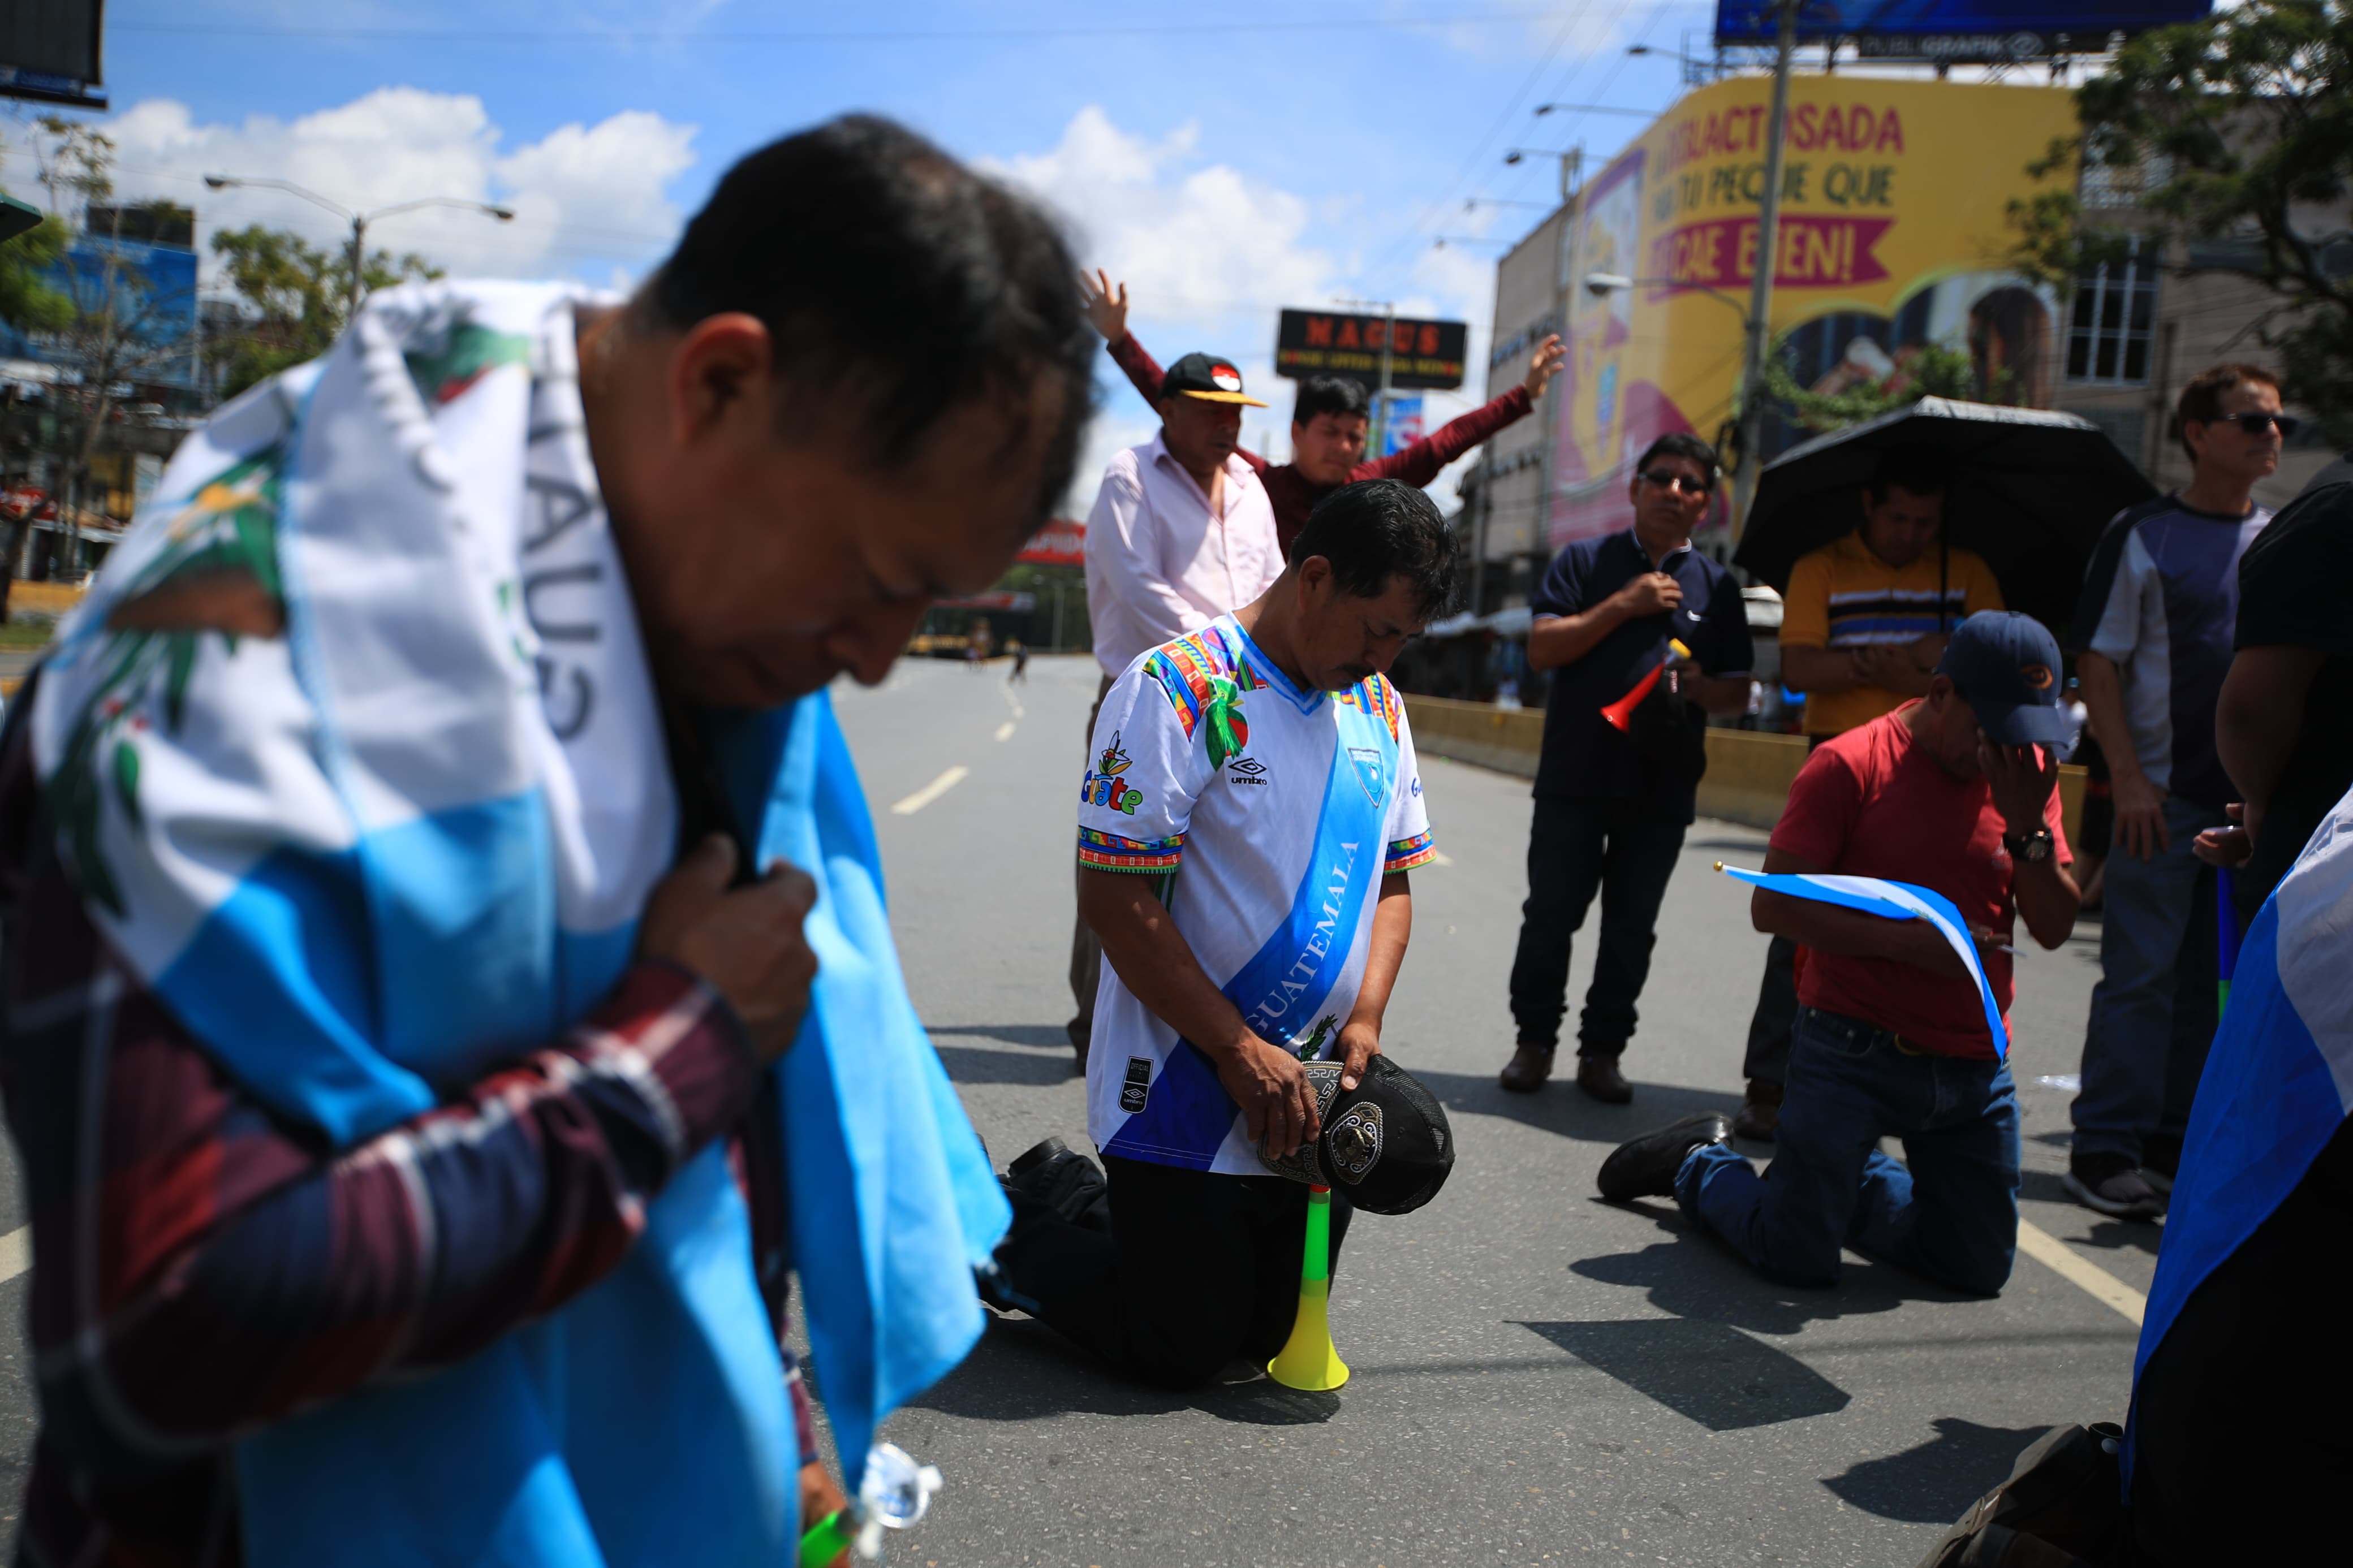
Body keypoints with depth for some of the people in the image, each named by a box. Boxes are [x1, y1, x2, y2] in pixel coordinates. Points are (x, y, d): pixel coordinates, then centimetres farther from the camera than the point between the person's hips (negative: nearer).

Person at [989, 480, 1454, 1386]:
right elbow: (1114, 899, -19)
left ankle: (1086, 1201, 33)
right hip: (1185, 1091, -7)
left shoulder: (1379, 708, 7)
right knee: (1180, 1350, 0)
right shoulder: (1178, 690, -16)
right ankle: (1009, 1228, 22)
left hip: (1312, 1092, 7)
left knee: (1268, 1334, 16)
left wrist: (1364, 1023, -2)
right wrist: (1243, 1053, -19)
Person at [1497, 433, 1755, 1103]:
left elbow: (1739, 692, 12)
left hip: (1665, 785, 2)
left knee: (1632, 927, 6)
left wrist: (1700, 686, -11)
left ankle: (1602, 1052, 18)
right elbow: (1541, 648, -6)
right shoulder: (1586, 561, 5)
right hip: (1577, 776, -2)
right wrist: (1623, 605, -12)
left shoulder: (1717, 586, 11)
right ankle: (1535, 1041, 17)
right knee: (1551, 913, 2)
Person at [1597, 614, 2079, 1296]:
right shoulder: (1851, 765, -10)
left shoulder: (2028, 772, 6)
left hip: (1976, 1068, 6)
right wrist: (1905, 939, -21)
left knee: (1980, 1268, 11)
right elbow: (1772, 904, -13)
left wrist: (2027, 827, -14)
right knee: (1797, 1257, -6)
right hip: (1857, 1053, -5)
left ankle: (1847, 1182, 34)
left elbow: (2054, 928, 2)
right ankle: (1701, 1162, 24)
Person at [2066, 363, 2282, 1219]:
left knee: (2213, 977, 9)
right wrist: (2128, 778, -13)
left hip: (2257, 795, 5)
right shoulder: (2144, 533, -2)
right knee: (2142, 974, -4)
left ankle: (2175, 1139, 18)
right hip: (2166, 794, -5)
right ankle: (2107, 1148, 3)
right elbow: (2098, 662, -5)